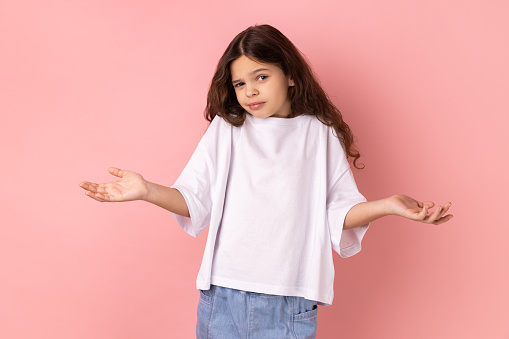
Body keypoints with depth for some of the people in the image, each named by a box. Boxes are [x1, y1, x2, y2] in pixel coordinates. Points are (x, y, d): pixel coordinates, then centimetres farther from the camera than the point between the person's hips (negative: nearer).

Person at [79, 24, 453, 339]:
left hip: (291, 302, -1)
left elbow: (339, 210, 3)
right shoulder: (225, 128, 7)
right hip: (222, 295, 1)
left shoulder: (320, 134, 5)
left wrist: (386, 205, -13)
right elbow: (194, 200, 3)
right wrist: (147, 191, -13)